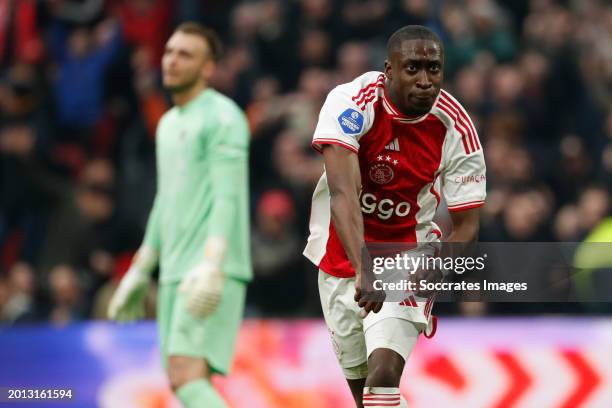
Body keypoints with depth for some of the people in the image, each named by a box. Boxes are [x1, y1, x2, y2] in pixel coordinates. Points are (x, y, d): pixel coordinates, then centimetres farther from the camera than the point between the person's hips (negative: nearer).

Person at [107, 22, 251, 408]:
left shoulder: (223, 117, -8)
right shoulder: (171, 124, 20)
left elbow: (229, 198, -18)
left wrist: (211, 268, -30)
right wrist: (139, 273, 27)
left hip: (214, 274, -9)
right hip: (178, 273, 9)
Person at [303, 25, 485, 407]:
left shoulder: (456, 129, -18)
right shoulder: (351, 103, -23)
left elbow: (466, 226, -11)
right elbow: (343, 192, -34)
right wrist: (363, 270, -48)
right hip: (343, 253, 1)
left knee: (385, 373, -22)